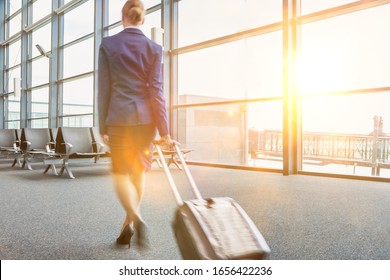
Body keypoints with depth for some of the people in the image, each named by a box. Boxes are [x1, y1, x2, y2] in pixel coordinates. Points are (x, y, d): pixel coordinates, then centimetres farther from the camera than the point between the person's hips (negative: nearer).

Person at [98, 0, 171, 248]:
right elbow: (156, 90, -4)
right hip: (145, 118, 2)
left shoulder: (108, 44, 1)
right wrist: (164, 129, -2)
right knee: (139, 172, 15)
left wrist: (103, 126, 5)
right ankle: (129, 223, 22)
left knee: (120, 172, 6)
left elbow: (104, 88, 0)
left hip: (119, 118, -1)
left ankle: (136, 218, -18)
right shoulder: (154, 48, 1)